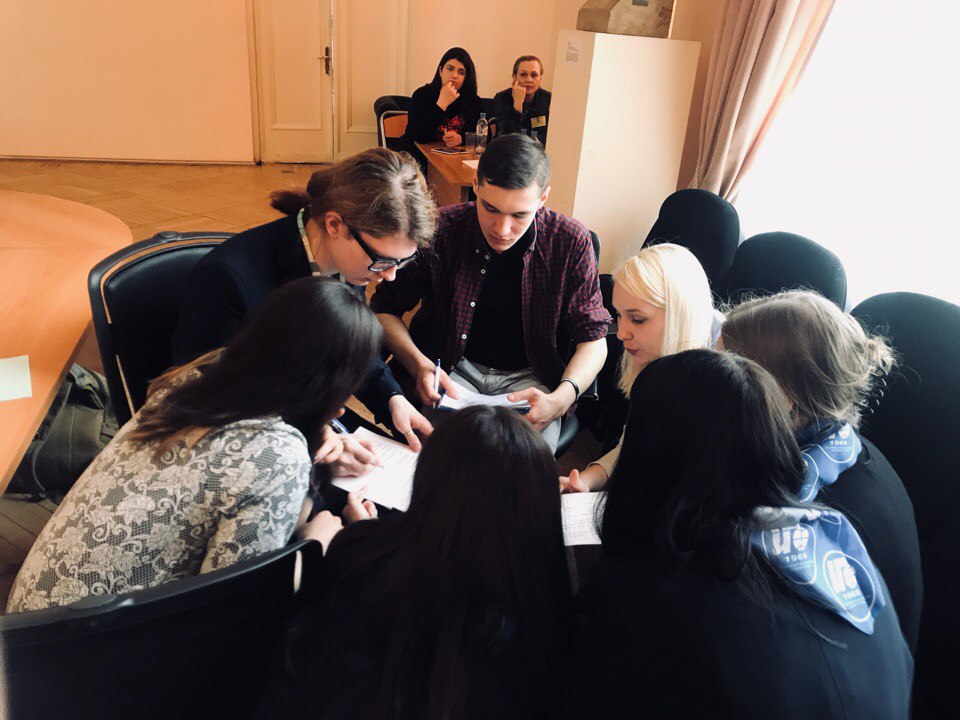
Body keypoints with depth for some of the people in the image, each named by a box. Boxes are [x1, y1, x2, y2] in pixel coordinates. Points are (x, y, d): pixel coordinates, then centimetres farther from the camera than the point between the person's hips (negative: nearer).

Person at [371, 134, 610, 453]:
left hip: (527, 377, 1)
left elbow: (593, 337, -3)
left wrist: (561, 399, -23)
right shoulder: (441, 230, -10)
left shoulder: (571, 243, -8)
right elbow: (385, 307, 2)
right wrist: (419, 364, -17)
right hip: (452, 369, 0)